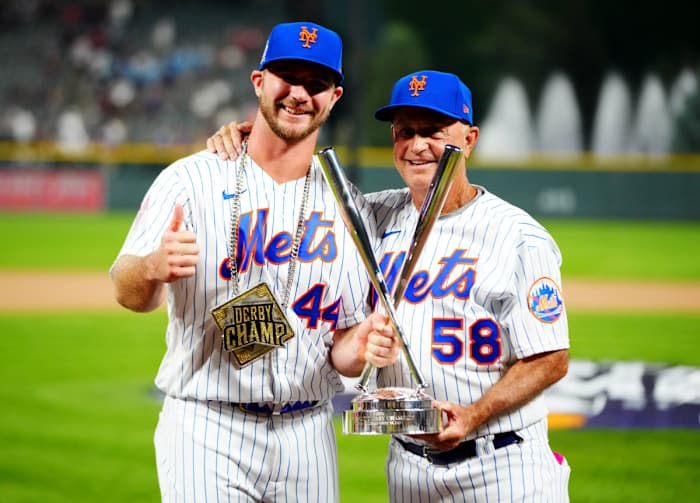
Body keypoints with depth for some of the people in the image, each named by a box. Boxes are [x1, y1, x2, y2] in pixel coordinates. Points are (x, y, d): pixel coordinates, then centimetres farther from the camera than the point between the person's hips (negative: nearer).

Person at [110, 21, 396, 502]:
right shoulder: (191, 180, -2)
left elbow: (342, 338, 9)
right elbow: (127, 291, -14)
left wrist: (359, 347, -15)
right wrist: (154, 268, -38)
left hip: (308, 438, 4)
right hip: (206, 434, -4)